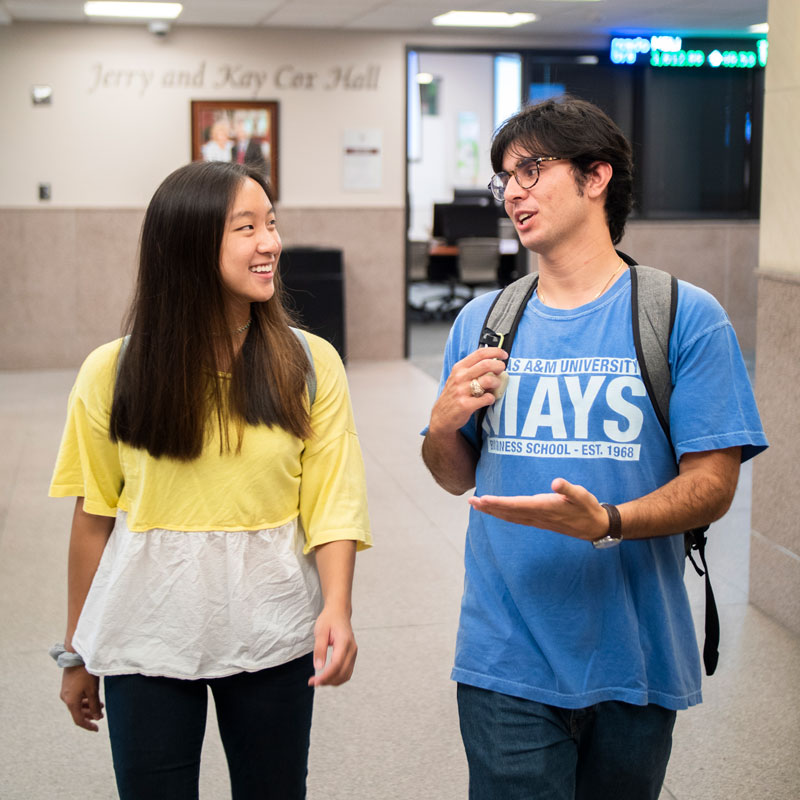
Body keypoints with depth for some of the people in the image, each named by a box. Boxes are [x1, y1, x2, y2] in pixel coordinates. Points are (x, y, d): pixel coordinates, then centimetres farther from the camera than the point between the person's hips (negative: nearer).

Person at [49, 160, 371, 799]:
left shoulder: (310, 364, -5)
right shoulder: (112, 373, -6)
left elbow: (333, 504, -6)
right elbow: (94, 518, 1)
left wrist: (336, 611, -22)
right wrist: (77, 655, 7)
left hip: (272, 643, 1)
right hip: (147, 644, 0)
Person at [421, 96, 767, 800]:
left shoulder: (686, 317, -6)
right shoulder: (481, 322, 6)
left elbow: (712, 486, -9)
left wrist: (605, 522, -26)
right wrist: (444, 424, -8)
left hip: (634, 666, -1)